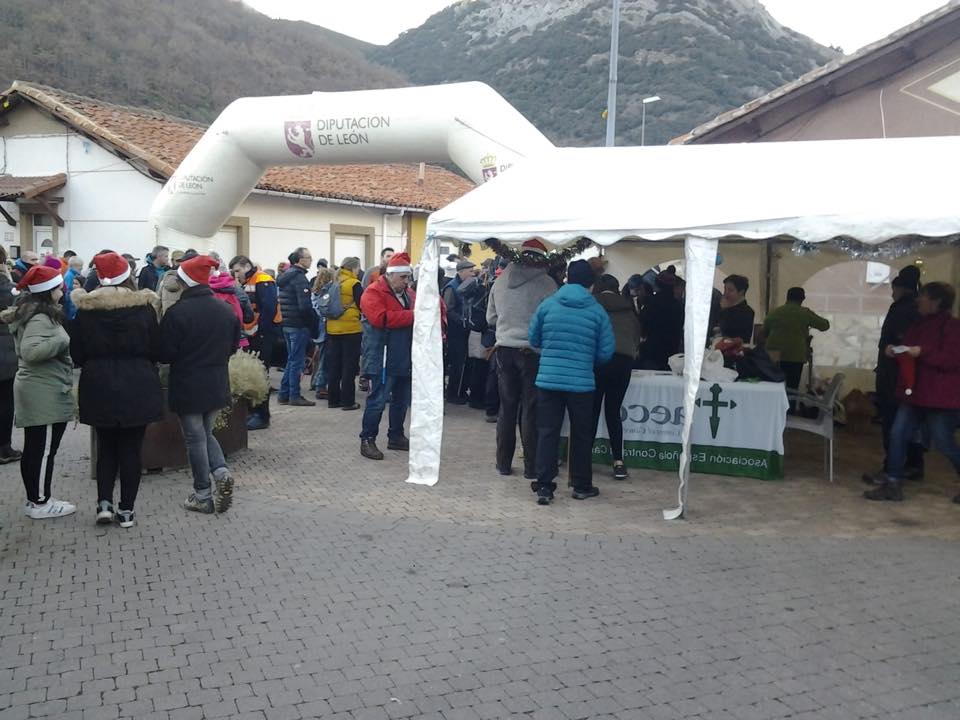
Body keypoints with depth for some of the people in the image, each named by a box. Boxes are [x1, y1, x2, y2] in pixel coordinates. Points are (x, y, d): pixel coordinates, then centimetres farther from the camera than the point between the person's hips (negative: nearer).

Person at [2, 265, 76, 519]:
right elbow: (30, 351, -31)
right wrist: (62, 340, -24)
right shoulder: (40, 319, -18)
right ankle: (40, 503, 6)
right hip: (44, 393, -11)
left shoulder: (36, 314, 14)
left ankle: (36, 499, 24)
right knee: (44, 450, -2)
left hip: (39, 392, 11)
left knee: (34, 448, 15)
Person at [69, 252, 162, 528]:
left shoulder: (85, 309, -5)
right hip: (138, 388, -1)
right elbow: (156, 350, -2)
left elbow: (77, 354, 0)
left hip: (99, 388, 1)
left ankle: (104, 503, 8)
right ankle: (126, 510, 10)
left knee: (106, 447, 17)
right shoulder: (145, 308, -8)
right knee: (131, 450, 7)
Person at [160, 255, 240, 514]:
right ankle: (221, 471, 0)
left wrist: (186, 357, 7)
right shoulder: (226, 310, -1)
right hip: (217, 386, 5)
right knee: (206, 433, 22)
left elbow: (166, 354, -14)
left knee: (195, 438, 6)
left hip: (187, 387, -5)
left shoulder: (177, 312, -18)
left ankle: (203, 496, 12)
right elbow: (233, 345, 11)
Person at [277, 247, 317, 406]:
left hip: (287, 324, 9)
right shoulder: (299, 278, -15)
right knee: (297, 361, -2)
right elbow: (305, 306, -22)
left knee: (292, 359, 17)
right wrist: (314, 324, -13)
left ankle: (284, 394, 20)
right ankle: (294, 396, 3)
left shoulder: (286, 276, 14)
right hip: (299, 325, -9)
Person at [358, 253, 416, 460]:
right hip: (385, 359, -8)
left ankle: (396, 436, 28)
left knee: (402, 400, 15)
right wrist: (412, 316, -23)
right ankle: (367, 440, 4)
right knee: (378, 400, -5)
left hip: (406, 359, 8)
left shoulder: (409, 294, 15)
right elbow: (380, 318, -26)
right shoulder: (374, 293, -10)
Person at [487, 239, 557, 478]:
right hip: (532, 351, -4)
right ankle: (531, 466, 7)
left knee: (507, 407, 12)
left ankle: (504, 463, 18)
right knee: (531, 410, 3)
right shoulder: (545, 283, -9)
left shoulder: (500, 281, 4)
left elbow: (491, 318, 11)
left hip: (504, 349, 4)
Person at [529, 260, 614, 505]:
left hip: (548, 379, 1)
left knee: (547, 432, 6)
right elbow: (606, 351, -2)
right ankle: (582, 486, 22)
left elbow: (533, 339, 9)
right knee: (581, 435, 12)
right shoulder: (597, 311, -4)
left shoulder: (547, 305, 0)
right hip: (581, 382, -1)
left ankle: (544, 486, 4)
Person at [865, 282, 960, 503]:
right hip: (914, 393, 8)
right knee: (897, 435, 1)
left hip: (939, 397, -8)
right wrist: (896, 351, 5)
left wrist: (922, 352, -26)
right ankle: (893, 485, 5)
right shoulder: (920, 324, 14)